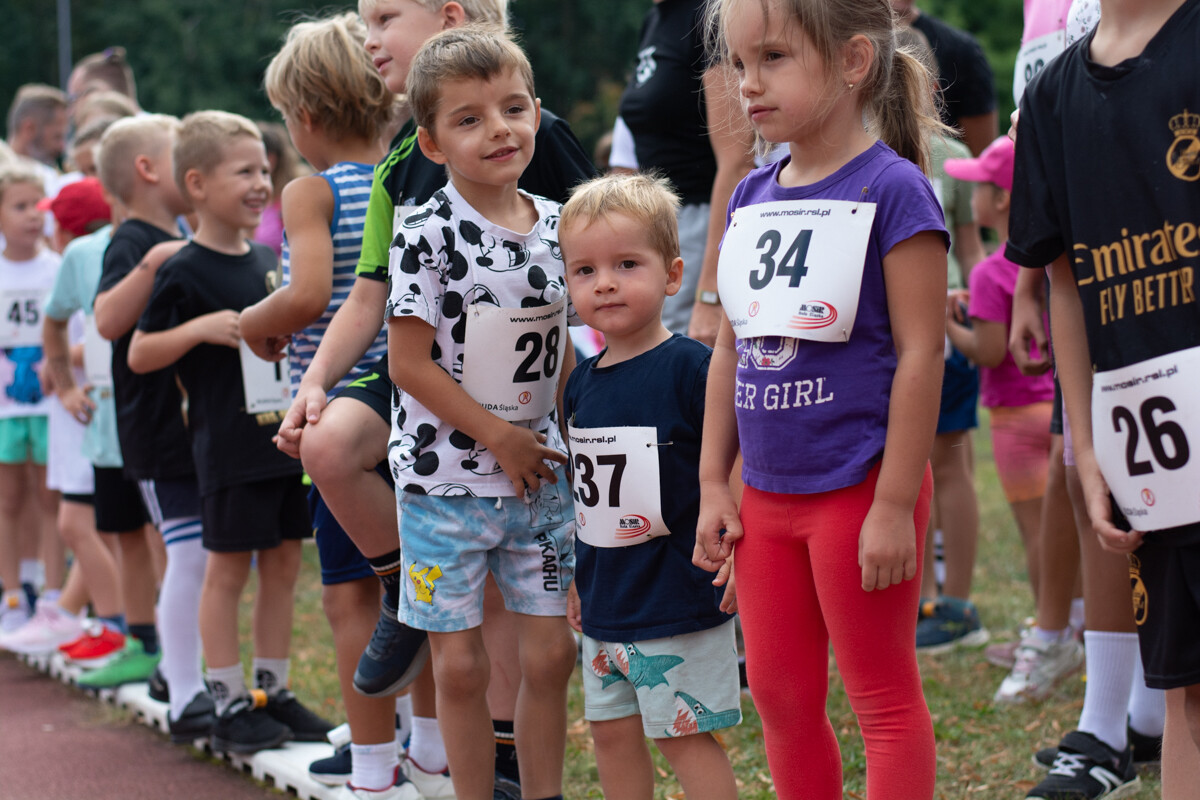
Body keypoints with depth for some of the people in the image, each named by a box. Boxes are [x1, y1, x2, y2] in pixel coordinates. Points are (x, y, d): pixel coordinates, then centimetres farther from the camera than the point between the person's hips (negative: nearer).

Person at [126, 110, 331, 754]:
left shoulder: (269, 261, 11)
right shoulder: (184, 273, -9)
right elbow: (139, 355, -7)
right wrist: (201, 328, -19)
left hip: (286, 437, 7)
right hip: (230, 448, -7)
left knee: (283, 565, 10)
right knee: (228, 570, 1)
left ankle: (274, 693, 20)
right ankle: (229, 705, 7)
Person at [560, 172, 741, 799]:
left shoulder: (690, 367, -14)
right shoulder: (582, 383, 8)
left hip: (678, 600, -7)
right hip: (606, 606, 7)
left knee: (683, 735, -3)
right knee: (612, 730, 13)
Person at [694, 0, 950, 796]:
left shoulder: (892, 190, -12)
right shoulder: (752, 199, 8)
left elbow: (921, 353, -15)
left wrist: (895, 505, -17)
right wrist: (713, 483, 11)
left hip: (858, 489, -7)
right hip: (768, 496, 7)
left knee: (885, 700, 3)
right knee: (780, 697, 14)